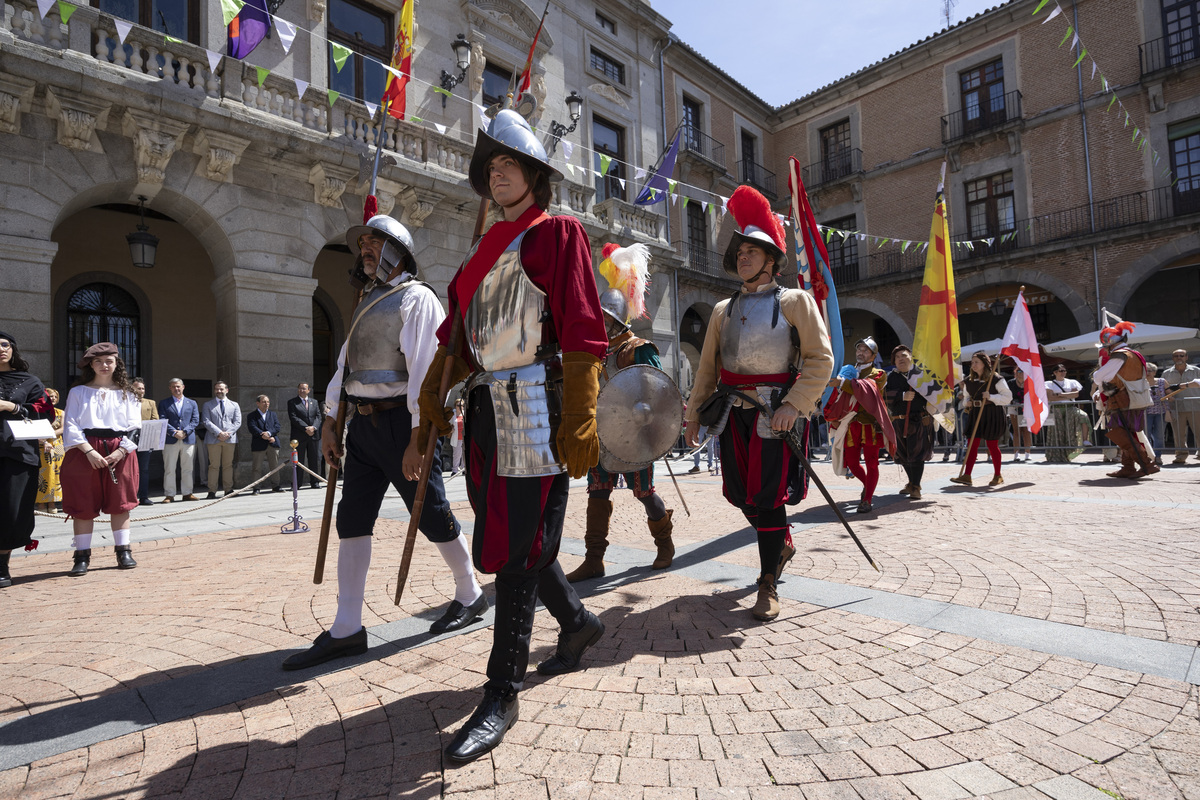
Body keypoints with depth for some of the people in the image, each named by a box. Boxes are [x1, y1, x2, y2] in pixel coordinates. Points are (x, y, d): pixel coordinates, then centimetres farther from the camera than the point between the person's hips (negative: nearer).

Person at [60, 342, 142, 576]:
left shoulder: (126, 394, 11)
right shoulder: (78, 392, 8)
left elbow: (134, 427, 4)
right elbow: (71, 425, -1)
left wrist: (121, 451, -12)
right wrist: (90, 451, -14)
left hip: (119, 453, 1)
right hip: (84, 453, 0)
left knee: (120, 503, 2)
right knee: (84, 505, 1)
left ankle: (123, 551, 7)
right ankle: (82, 556, 7)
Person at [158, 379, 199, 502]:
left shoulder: (192, 403, 14)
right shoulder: (164, 403, 9)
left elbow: (195, 421, 6)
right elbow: (162, 421, -1)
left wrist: (185, 432, -9)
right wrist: (174, 432, -14)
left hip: (188, 439, 1)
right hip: (170, 440, -1)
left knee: (187, 469, 4)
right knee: (169, 469, 0)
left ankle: (187, 493, 10)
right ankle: (169, 495, 4)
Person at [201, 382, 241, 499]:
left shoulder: (234, 405, 14)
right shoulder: (208, 405, 10)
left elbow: (237, 422, 6)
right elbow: (206, 421, -1)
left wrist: (228, 433, -9)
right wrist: (219, 433, -13)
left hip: (230, 439, 1)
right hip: (213, 439, -1)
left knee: (228, 465, 4)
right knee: (214, 466, -2)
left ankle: (228, 489, 9)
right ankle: (212, 491, 1)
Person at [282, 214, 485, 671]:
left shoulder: (417, 298, -5)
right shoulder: (367, 302, 22)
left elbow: (424, 370, -16)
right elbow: (346, 364, 20)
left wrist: (417, 438, -22)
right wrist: (330, 423, 13)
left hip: (400, 422, -8)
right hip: (362, 424, 8)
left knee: (433, 516, 2)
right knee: (351, 520, 4)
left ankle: (470, 595, 23)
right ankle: (347, 629, 11)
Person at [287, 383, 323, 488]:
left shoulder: (314, 402, 17)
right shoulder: (292, 402, 4)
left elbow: (318, 416, 9)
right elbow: (293, 418, -6)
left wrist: (313, 427, -10)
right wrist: (306, 428, -15)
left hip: (314, 435, 3)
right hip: (299, 436, -3)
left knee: (315, 459, 4)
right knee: (298, 460, 0)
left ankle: (315, 482, 11)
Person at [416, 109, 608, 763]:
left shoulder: (558, 233, 0)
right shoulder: (486, 249, 23)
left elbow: (581, 333, -11)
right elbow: (459, 331, 20)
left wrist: (579, 423, -18)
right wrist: (434, 392, 8)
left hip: (533, 403, -8)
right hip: (485, 407, 8)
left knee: (516, 546, -4)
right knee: (507, 535, 14)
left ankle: (502, 695, 10)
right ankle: (576, 622, 37)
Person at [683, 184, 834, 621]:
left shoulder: (795, 301, 2)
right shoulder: (723, 310, 16)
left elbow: (821, 359, -5)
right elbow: (707, 367, 16)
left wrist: (793, 405, -18)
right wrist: (694, 413, 9)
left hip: (775, 411, -5)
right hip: (733, 411, 5)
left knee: (767, 495, -6)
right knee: (741, 493, 9)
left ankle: (768, 586, 9)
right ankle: (782, 544, 38)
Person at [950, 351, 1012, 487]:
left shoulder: (996, 379, -6)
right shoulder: (968, 381, 9)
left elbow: (1008, 397, -7)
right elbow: (966, 396, 23)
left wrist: (991, 397, -20)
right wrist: (967, 402, 1)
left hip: (992, 415, -4)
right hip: (975, 414, 5)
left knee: (992, 445, 2)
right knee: (972, 444, -2)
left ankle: (998, 476, 18)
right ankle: (966, 476, -6)